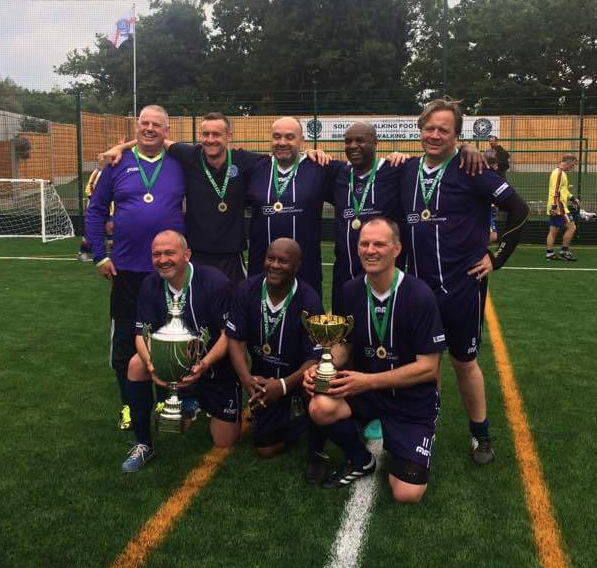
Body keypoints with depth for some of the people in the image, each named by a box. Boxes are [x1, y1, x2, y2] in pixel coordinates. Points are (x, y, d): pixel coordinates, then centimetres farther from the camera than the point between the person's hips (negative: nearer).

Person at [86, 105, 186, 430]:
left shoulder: (179, 165, 2)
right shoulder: (118, 164, 2)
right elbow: (96, 211, 6)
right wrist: (100, 256, -1)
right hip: (127, 269, 0)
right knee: (125, 341, 8)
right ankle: (129, 405, 25)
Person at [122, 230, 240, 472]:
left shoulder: (216, 282, -22)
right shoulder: (151, 285, -7)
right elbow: (142, 334, -9)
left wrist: (204, 365, -36)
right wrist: (152, 363, -31)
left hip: (216, 365, -3)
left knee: (224, 442, 0)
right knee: (137, 365, -26)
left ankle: (203, 402, 34)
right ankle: (143, 444, -10)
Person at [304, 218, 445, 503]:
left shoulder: (419, 295, -18)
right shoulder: (351, 291, -4)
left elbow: (428, 368, -17)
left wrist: (369, 381, -24)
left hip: (412, 400, -3)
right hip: (364, 391, 3)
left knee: (407, 494, -15)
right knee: (320, 407, -29)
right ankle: (360, 460, 4)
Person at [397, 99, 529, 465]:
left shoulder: (471, 170, -10)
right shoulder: (408, 171, 5)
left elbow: (519, 210, -10)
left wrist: (497, 258, -8)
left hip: (462, 287, -4)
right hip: (419, 287, 4)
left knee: (464, 362, 9)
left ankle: (481, 435, 28)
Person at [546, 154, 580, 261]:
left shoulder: (561, 172, 17)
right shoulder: (558, 173, -15)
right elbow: (555, 191, -22)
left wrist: (573, 198, 23)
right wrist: (554, 206, -25)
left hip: (555, 208, 10)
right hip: (558, 208, -10)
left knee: (553, 231, 10)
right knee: (571, 227, -4)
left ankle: (549, 253, 12)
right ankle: (564, 252, 1)